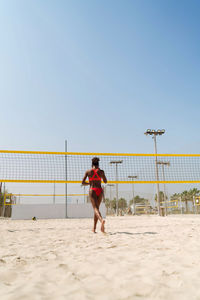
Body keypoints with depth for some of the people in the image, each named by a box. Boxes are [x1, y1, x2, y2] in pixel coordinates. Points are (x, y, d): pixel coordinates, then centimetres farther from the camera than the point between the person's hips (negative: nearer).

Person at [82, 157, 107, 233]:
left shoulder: (88, 171, 2)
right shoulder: (101, 171, 4)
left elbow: (83, 182, 4)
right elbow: (105, 181, 16)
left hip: (92, 190, -2)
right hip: (100, 190, 2)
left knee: (96, 208, -11)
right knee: (96, 208, 14)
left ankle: (102, 220, -43)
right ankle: (94, 228, 18)